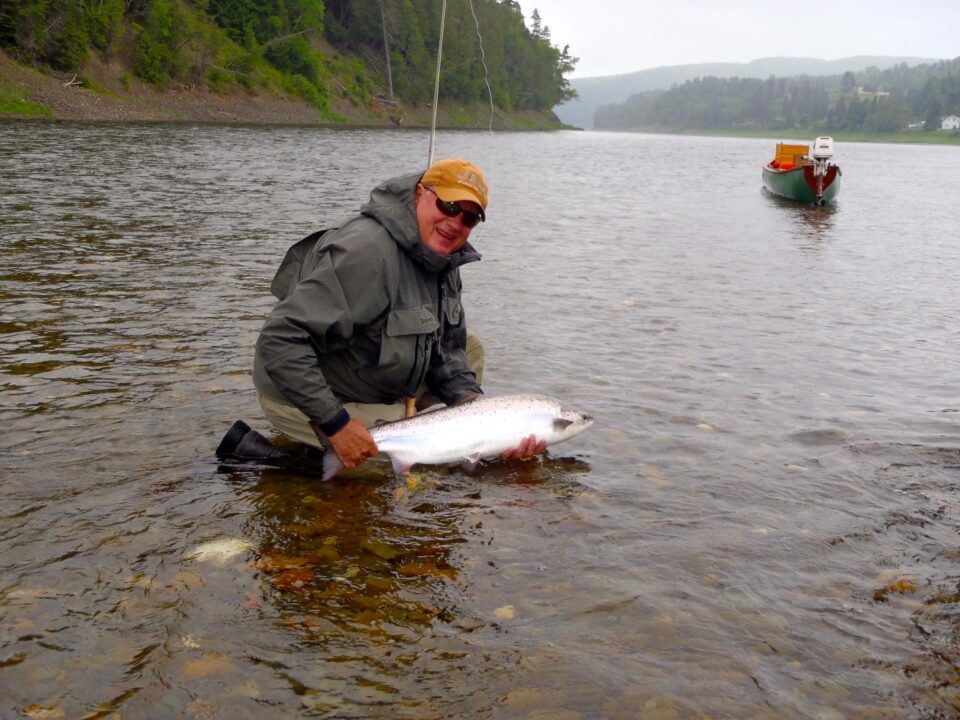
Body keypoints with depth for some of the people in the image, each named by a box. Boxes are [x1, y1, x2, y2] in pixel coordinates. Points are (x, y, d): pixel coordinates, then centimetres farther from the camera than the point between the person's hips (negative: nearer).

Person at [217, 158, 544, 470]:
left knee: (470, 350, 5)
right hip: (303, 399, -8)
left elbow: (447, 354, 5)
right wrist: (337, 424, -33)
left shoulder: (444, 261, 0)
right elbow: (281, 340, -35)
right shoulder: (366, 252, -30)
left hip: (378, 391, 8)